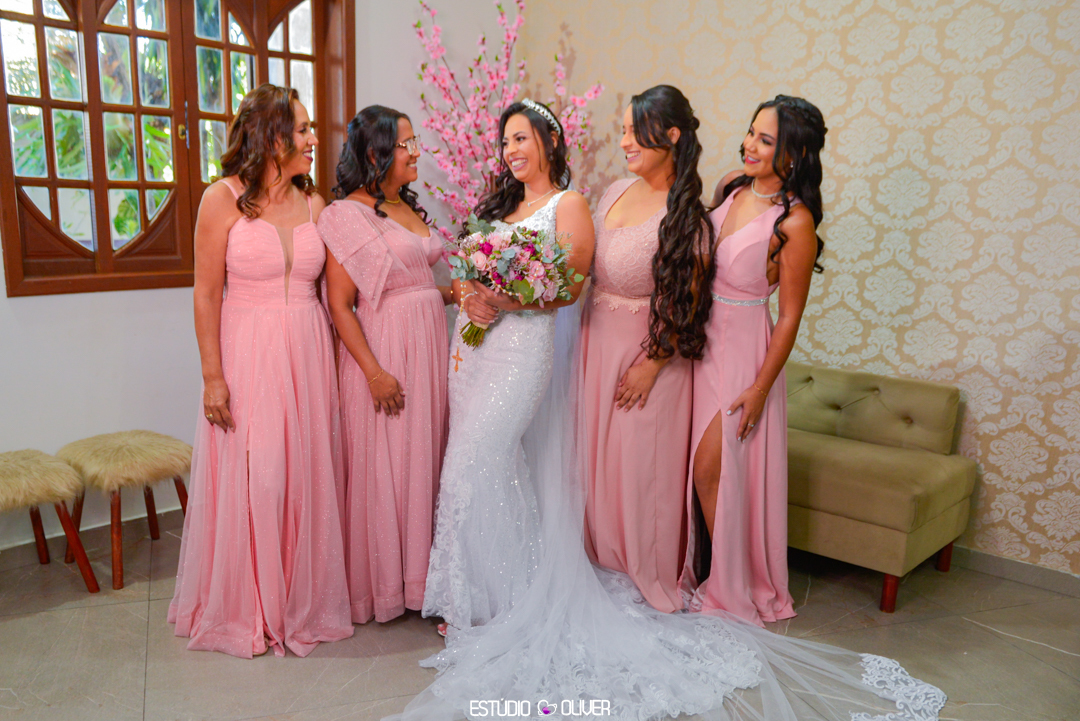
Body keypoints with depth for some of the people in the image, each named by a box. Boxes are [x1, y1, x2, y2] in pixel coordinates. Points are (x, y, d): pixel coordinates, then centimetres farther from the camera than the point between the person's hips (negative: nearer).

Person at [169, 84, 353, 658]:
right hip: (248, 356, -4)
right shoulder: (223, 199, -5)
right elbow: (207, 295, -6)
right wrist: (213, 377, -11)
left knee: (307, 476, 8)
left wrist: (333, 366, 4)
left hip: (309, 354, 4)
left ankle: (302, 600, 26)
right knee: (249, 481, 1)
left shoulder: (313, 204, 7)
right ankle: (244, 609, 22)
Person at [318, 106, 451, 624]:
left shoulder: (410, 207, 15)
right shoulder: (348, 213, -10)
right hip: (382, 351, -8)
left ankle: (417, 576, 25)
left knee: (422, 459, 12)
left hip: (429, 346, 8)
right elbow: (339, 305, -14)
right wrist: (375, 373, -18)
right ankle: (381, 583, 19)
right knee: (382, 465, 2)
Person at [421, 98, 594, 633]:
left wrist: (505, 302, -22)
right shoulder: (500, 204, 22)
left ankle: (474, 605, 4)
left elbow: (570, 288, -10)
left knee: (469, 470, -11)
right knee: (499, 467, 8)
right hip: (469, 343, 7)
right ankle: (508, 592, 21)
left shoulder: (568, 205, 1)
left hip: (520, 344, -7)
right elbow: (466, 273, 19)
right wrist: (468, 297, -4)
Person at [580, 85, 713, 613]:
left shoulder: (687, 216, -15)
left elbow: (687, 304, -13)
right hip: (597, 341, 7)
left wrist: (652, 364, -15)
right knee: (596, 456, 15)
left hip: (649, 351, -6)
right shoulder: (615, 193, 5)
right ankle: (603, 564, 34)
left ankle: (648, 577, 25)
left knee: (641, 464, 4)